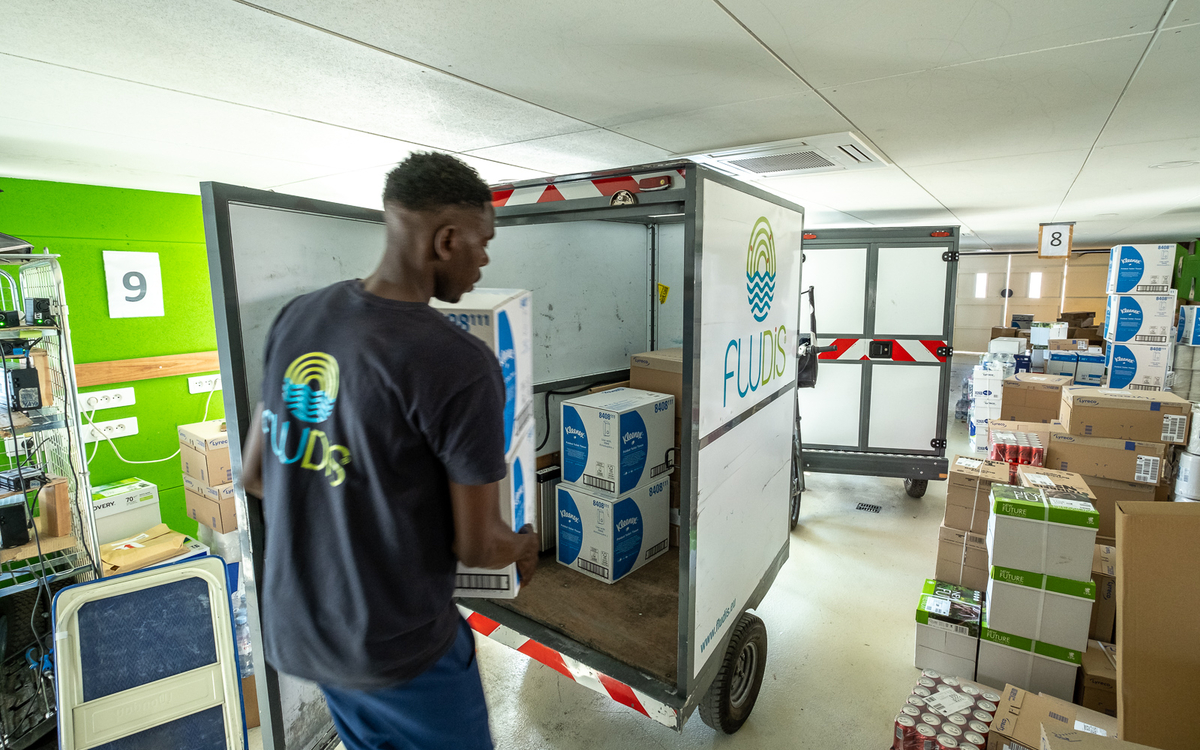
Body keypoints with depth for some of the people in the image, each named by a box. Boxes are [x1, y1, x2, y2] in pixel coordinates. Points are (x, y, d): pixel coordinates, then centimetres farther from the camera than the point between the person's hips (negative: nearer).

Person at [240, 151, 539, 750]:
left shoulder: (296, 319, -5)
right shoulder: (462, 367, -27)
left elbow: (255, 473, 5)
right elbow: (477, 547, -19)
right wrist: (523, 546, 3)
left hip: (295, 628, 7)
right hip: (397, 650, -6)